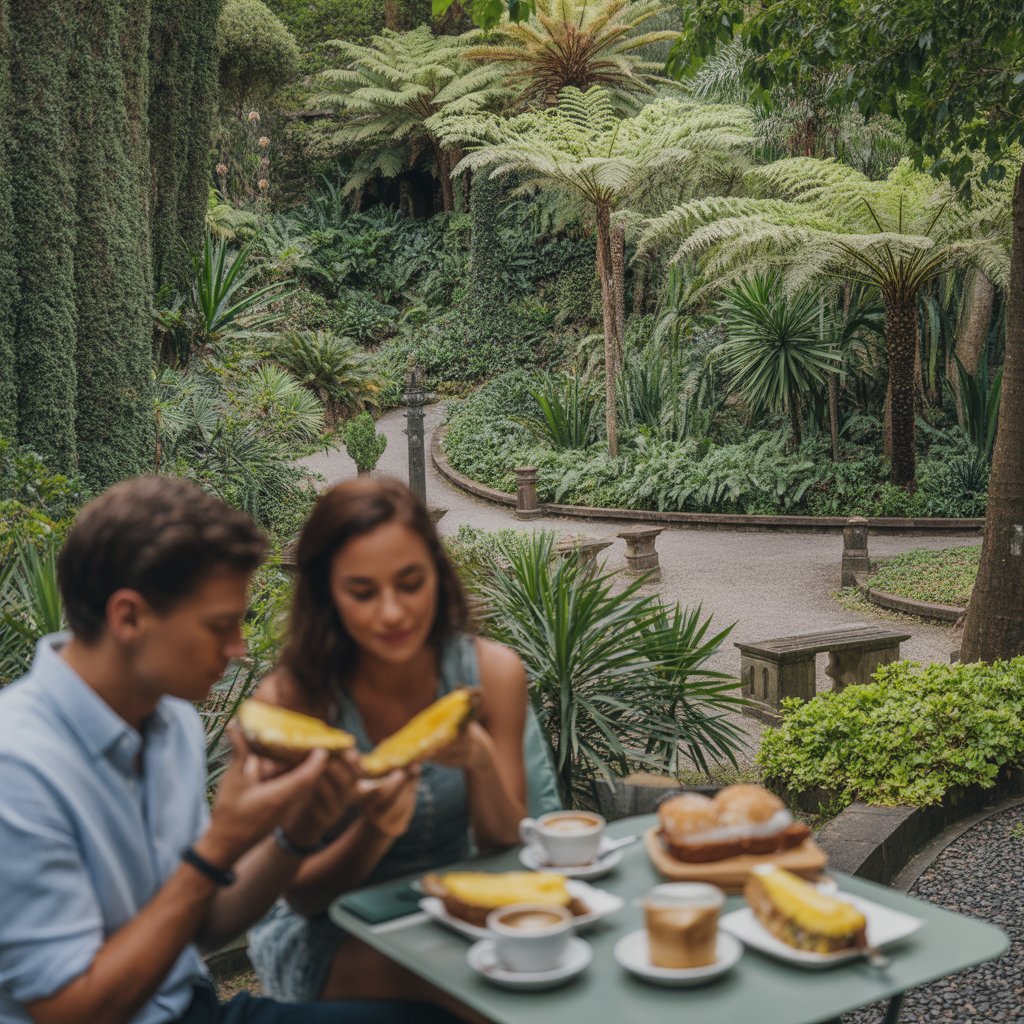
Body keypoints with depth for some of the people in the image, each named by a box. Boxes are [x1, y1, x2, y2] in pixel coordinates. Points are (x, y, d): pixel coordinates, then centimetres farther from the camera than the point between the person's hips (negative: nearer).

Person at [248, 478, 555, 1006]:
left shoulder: (492, 673, -10)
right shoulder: (287, 700, -19)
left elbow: (505, 853, -7)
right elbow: (303, 894, -11)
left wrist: (481, 765, -28)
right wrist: (371, 833, -34)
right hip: (326, 935, -3)